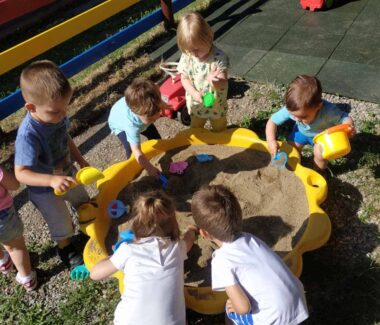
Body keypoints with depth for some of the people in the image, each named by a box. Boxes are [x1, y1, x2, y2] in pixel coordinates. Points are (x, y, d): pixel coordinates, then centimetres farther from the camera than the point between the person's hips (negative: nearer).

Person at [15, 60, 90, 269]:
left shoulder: (57, 115, -19)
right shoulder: (28, 135, -40)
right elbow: (21, 173, -39)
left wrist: (81, 161, 1)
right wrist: (52, 180, -51)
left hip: (67, 174, 6)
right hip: (45, 190, -6)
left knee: (84, 203, 31)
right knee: (62, 224, 19)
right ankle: (65, 248, 53)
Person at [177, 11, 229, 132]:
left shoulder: (218, 57, -27)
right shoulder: (186, 56, -16)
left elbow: (224, 83, -29)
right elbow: (184, 78, -8)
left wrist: (215, 80, -53)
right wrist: (194, 93, -27)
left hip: (216, 104, -3)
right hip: (196, 104, 3)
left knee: (219, 131, 23)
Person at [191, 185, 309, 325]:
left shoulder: (222, 260, -15)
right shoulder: (251, 239, 3)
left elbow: (243, 307, -16)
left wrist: (234, 306, 6)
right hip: (299, 307, 6)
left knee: (231, 310, 18)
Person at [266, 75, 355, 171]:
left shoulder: (328, 111, -44)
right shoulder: (291, 109, -37)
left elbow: (344, 118, -30)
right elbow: (272, 121, -25)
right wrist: (271, 141, -38)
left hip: (323, 134, -3)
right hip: (302, 131, 3)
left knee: (319, 154, -20)